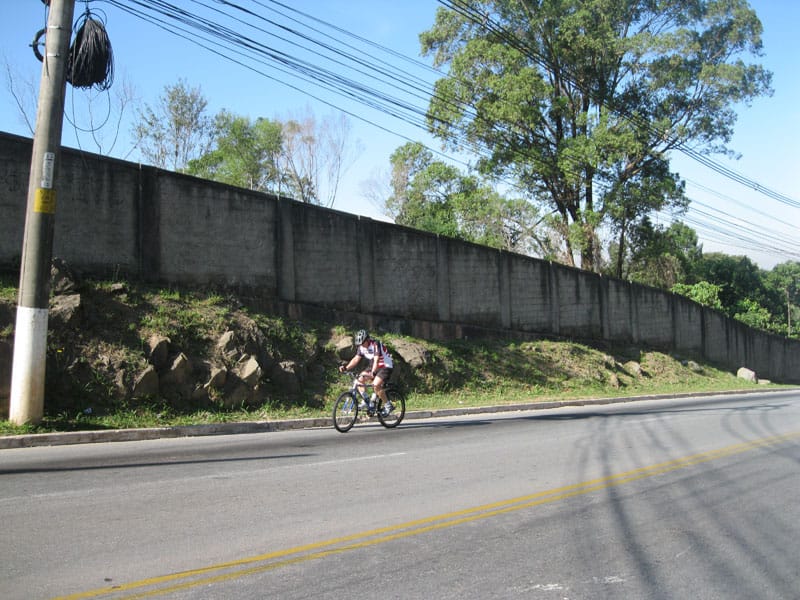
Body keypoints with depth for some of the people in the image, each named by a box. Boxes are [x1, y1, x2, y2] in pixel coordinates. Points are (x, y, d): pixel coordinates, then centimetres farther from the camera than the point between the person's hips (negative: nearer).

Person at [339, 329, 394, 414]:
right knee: (360, 379, -10)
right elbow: (356, 359, -5)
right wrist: (346, 367, -20)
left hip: (386, 366, -8)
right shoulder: (361, 347, -4)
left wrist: (372, 373, -52)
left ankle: (388, 405, -11)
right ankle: (365, 402, 1)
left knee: (376, 384, -27)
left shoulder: (375, 344, -26)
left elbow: (376, 360, -37)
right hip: (373, 366, 8)